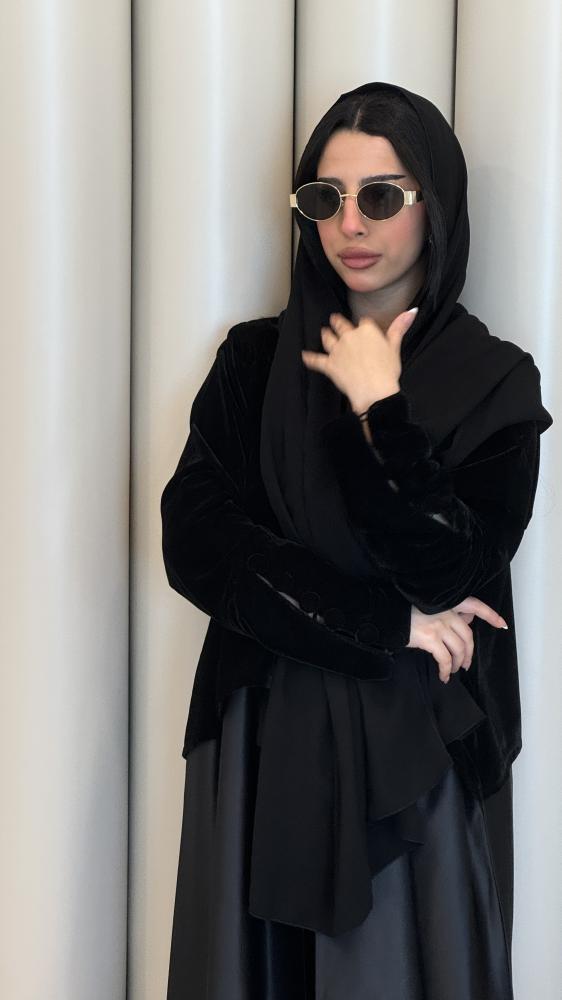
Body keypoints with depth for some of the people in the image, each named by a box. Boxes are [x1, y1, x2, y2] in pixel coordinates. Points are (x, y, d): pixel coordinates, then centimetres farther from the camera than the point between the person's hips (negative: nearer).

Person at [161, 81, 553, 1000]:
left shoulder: (494, 380, -4)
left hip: (418, 751, -2)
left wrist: (379, 409, -16)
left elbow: (448, 573, -17)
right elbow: (193, 542, -11)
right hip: (263, 739, 2)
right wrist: (387, 622, -14)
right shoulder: (254, 358, 2)